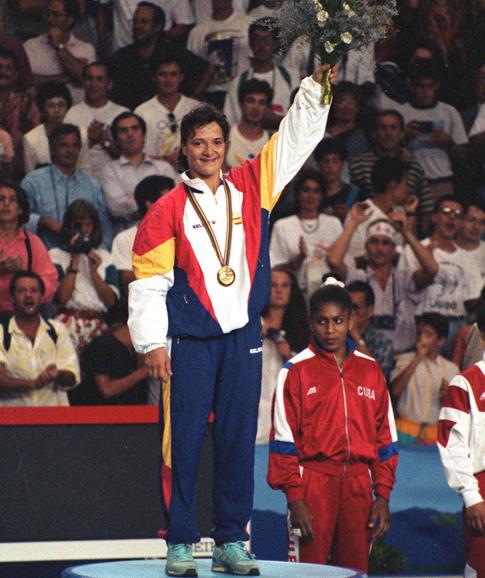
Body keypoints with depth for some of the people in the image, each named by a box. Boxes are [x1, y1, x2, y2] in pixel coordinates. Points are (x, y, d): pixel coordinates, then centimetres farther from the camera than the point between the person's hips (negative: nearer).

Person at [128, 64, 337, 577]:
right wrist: (151, 342, -6)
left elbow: (298, 135, 11)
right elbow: (148, 281, -1)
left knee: (239, 439, 5)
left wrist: (316, 84, 2)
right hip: (188, 341, -3)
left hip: (243, 336, 3)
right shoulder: (168, 210, 1)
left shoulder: (252, 186, 9)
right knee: (183, 439, -3)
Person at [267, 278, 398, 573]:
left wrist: (382, 496, 6)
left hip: (359, 486, 4)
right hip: (314, 480, -4)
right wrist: (295, 498, -9)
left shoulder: (370, 370, 12)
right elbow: (284, 438, -2)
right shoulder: (297, 370, 1)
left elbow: (385, 437, 13)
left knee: (356, 569, 3)